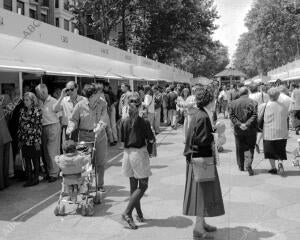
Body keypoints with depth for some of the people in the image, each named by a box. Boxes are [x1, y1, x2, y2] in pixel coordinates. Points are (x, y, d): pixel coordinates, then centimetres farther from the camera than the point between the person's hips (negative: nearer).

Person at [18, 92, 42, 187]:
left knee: (35, 159, 4)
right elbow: (20, 125, 11)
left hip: (34, 140, -5)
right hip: (25, 140, 5)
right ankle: (29, 178, 17)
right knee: (27, 159, 8)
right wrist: (20, 139, 8)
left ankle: (36, 178, 15)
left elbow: (39, 126, -9)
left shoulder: (37, 111, -5)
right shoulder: (23, 111, 9)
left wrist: (37, 141, -12)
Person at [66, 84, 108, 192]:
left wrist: (98, 129, -30)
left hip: (100, 136, 2)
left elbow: (103, 119, -11)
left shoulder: (102, 104, -2)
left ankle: (100, 185, 26)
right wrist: (70, 128, -19)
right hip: (85, 136, -2)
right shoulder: (80, 105, -4)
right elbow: (74, 119, 1)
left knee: (101, 162, 10)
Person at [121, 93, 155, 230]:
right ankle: (127, 213, -7)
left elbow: (123, 140, 4)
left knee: (133, 186, 14)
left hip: (127, 154, 5)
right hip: (139, 154, -5)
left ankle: (139, 214, 25)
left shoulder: (125, 122, 0)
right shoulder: (143, 122, -13)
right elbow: (151, 140, -6)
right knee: (143, 186, 4)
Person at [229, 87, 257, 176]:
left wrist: (239, 124, -9)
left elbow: (231, 116, -4)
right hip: (250, 130, -2)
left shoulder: (233, 103, 1)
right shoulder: (253, 103, -4)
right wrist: (247, 124, -14)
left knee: (240, 148, 14)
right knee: (250, 148, 5)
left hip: (238, 130, 2)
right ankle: (248, 165, -11)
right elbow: (254, 116, -12)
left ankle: (241, 166, 24)